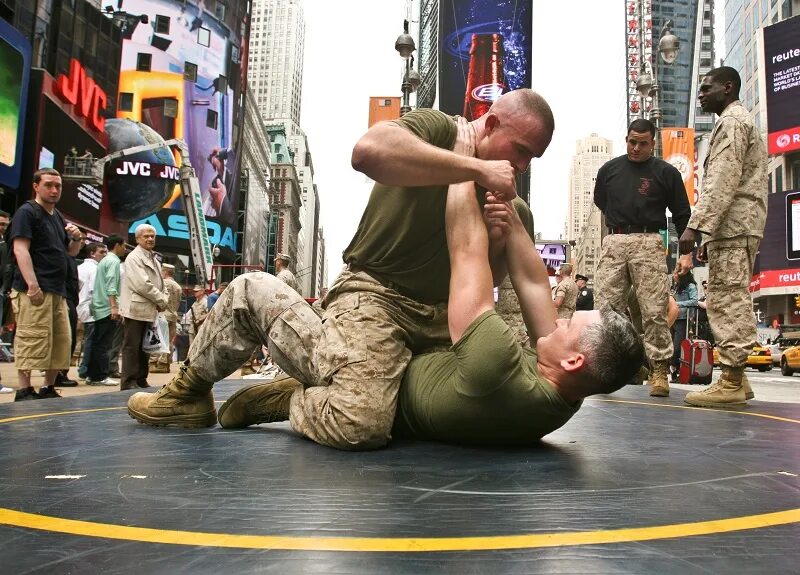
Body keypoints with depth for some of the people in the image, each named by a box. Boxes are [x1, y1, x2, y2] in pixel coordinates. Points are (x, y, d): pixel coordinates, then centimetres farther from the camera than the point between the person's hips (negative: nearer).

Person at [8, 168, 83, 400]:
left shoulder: (58, 216, 21)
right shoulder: (27, 212, -3)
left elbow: (71, 252, 27)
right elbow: (20, 250, -13)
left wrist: (76, 238, 4)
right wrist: (32, 285, -23)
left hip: (58, 290, 9)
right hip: (35, 290, -9)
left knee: (61, 342, 9)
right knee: (32, 340, -11)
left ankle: (48, 388, 17)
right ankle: (24, 391, -6)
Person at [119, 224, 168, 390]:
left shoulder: (154, 259, 19)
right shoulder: (134, 257, -8)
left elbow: (159, 283, 21)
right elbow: (142, 284, -18)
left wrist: (163, 299, 0)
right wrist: (161, 301, -11)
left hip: (149, 311, 8)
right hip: (136, 310, -8)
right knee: (132, 347, -5)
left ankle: (141, 379, 18)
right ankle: (129, 382, -1)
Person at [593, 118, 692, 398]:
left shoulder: (666, 172, 7)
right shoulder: (609, 169, 13)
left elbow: (682, 214, 10)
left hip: (648, 244, -2)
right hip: (613, 243, 2)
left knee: (654, 310, -7)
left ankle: (659, 370, -1)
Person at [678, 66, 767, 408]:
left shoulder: (731, 121, -4)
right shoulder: (741, 122, 28)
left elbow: (721, 181, -18)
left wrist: (695, 226, -24)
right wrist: (709, 234, 22)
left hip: (732, 226, -10)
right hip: (736, 226, 10)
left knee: (728, 302, -12)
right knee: (730, 302, 10)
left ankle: (731, 383, -12)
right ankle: (735, 379, 12)